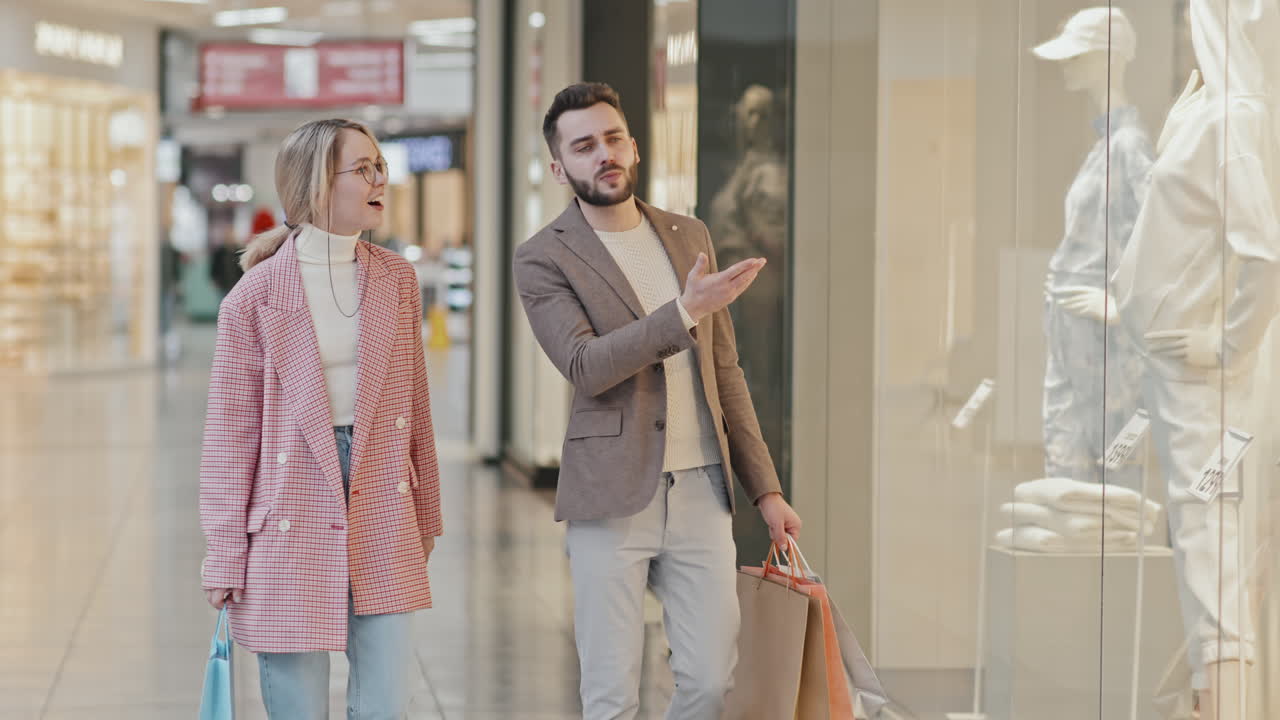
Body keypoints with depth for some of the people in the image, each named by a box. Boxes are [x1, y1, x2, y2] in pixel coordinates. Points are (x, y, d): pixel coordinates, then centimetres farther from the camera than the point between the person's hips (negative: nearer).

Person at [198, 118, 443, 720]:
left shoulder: (395, 278, 6)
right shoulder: (257, 296, -7)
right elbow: (230, 430, -4)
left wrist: (424, 519, 16)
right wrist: (224, 557, -6)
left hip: (381, 513, 4)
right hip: (292, 521, -4)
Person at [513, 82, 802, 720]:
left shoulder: (690, 237, 13)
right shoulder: (542, 259, -2)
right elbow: (585, 366, -17)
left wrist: (765, 489, 13)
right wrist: (685, 312, -25)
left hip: (701, 493, 4)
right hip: (613, 499, -4)